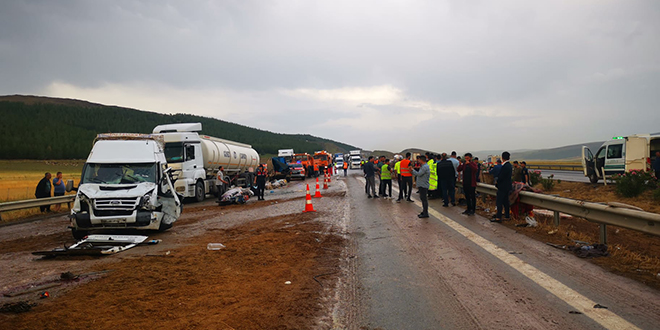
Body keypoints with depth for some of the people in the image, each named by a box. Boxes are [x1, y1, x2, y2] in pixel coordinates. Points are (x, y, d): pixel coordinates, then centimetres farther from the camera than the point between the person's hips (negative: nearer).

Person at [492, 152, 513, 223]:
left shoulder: (504, 166, -21)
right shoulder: (509, 165, 10)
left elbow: (501, 177, -20)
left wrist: (497, 184, -3)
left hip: (503, 187, -10)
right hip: (507, 187, 10)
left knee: (499, 202, -6)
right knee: (505, 201, 15)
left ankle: (498, 217, -7)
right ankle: (507, 216, 21)